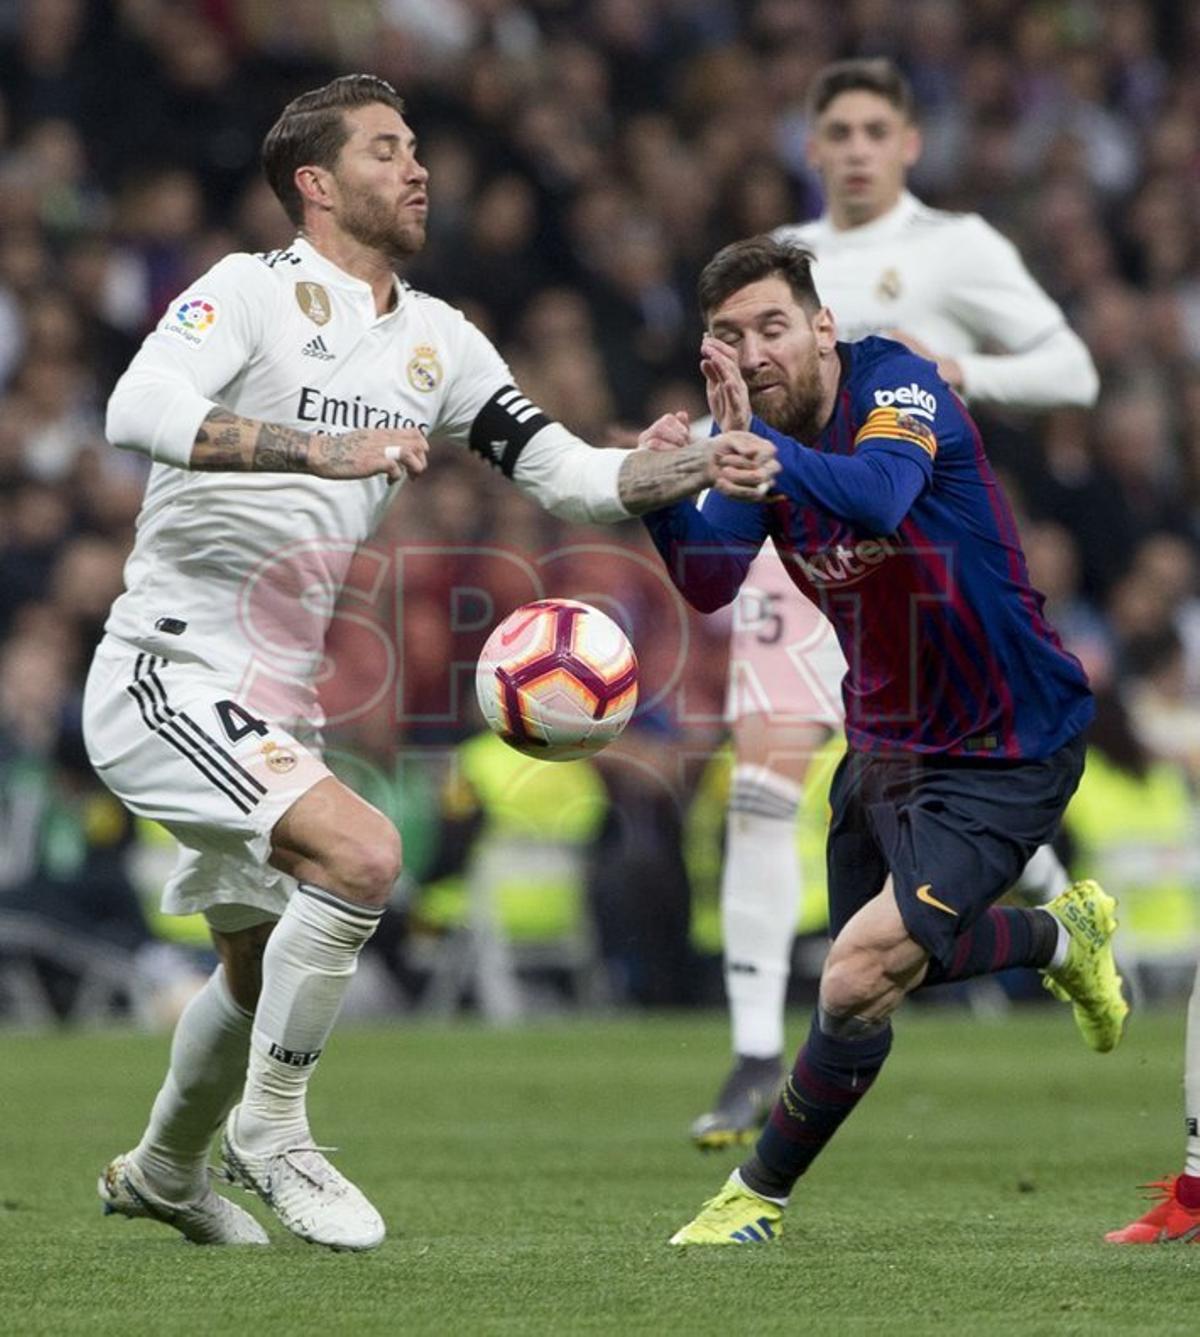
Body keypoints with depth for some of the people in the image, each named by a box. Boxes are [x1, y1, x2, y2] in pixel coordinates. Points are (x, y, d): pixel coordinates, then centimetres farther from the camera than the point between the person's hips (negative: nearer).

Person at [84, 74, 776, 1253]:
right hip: (167, 673, -9)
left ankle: (162, 1170, 46)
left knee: (260, 965, 21)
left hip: (274, 704, 9)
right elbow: (138, 411, -29)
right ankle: (269, 1126, -10)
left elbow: (566, 472, 11)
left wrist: (694, 469, -7)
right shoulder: (249, 292, -11)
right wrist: (325, 449, -37)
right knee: (359, 852, -27)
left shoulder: (435, 341, 11)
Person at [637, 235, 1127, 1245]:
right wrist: (667, 494, -33)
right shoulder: (758, 435, -3)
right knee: (884, 960, 23)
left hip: (1004, 752, -8)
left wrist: (757, 444, -59)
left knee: (861, 979, -18)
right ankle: (1065, 934, 50)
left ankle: (759, 1194, 5)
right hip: (886, 739, 8)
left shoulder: (897, 386, -22)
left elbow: (880, 495, -44)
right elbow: (710, 584, -15)